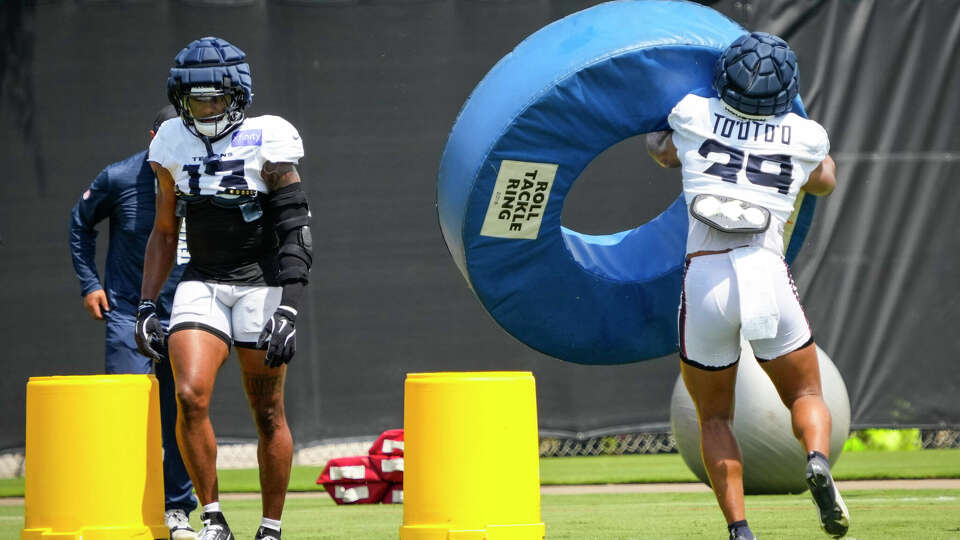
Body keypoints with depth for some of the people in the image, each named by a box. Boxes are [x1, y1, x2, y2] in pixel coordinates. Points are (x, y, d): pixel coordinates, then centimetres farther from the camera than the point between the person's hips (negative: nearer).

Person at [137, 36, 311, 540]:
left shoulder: (266, 142, -8)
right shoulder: (174, 145, 5)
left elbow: (295, 233, -11)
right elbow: (164, 232, 16)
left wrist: (287, 310, -19)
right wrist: (147, 305, 10)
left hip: (261, 283, -3)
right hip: (201, 284, 3)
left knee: (268, 414, 1)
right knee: (190, 396, -15)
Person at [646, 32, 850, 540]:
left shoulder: (694, 116, 6)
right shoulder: (804, 137, 8)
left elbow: (659, 149, 30)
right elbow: (825, 180, 33)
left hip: (704, 280, 0)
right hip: (768, 276, 0)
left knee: (714, 417, 17)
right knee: (806, 395, 19)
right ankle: (817, 459, -14)